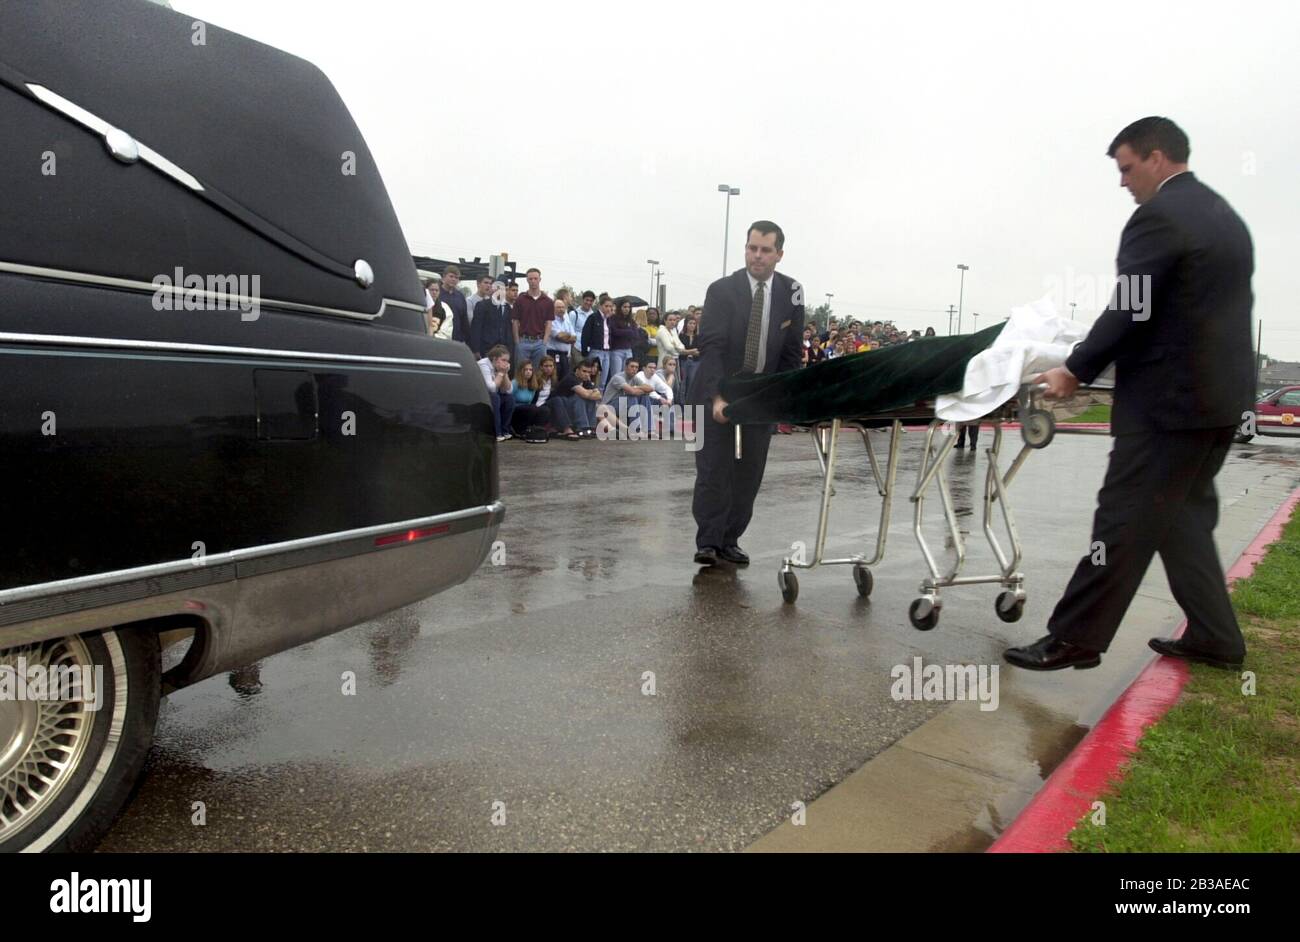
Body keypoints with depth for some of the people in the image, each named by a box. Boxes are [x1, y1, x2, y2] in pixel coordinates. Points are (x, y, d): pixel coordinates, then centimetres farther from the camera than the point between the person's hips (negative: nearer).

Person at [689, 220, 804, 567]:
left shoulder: (791, 292, 1)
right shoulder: (721, 290, -9)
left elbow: (791, 352, 6)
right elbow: (711, 346, -17)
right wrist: (718, 396, -28)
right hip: (718, 396, -3)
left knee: (749, 474, 4)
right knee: (713, 470, -5)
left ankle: (730, 541, 14)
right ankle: (708, 542, 4)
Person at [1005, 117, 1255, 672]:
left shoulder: (1159, 215, -12)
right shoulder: (1225, 215, 17)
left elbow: (1128, 312, -17)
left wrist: (1075, 371, -8)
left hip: (1170, 396, -10)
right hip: (1221, 392, 10)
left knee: (1126, 521, -6)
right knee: (1184, 517, 17)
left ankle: (1074, 638, 1)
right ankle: (1214, 637, 22)